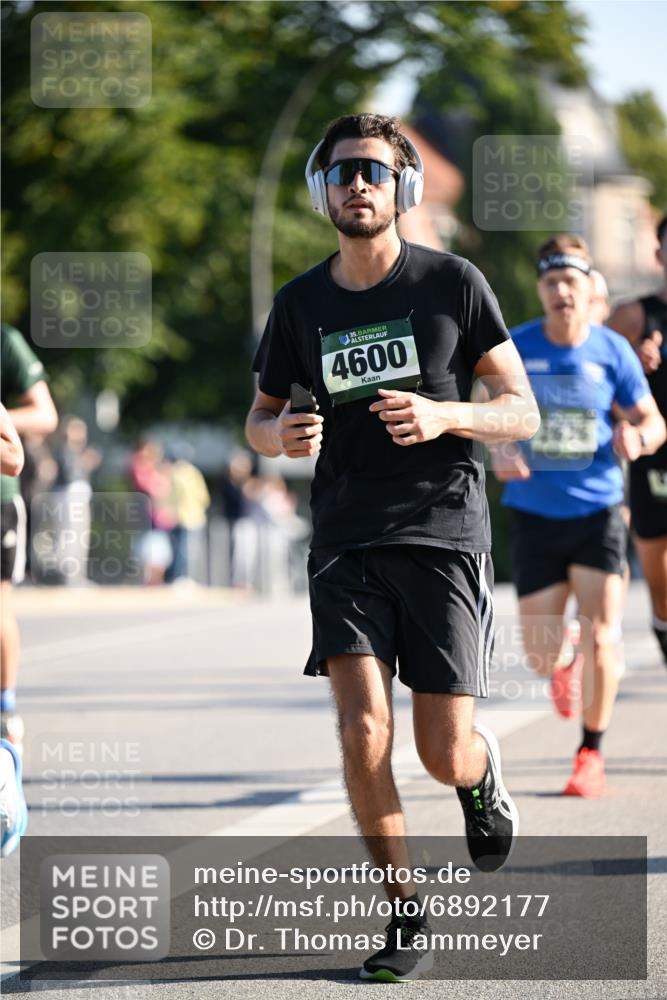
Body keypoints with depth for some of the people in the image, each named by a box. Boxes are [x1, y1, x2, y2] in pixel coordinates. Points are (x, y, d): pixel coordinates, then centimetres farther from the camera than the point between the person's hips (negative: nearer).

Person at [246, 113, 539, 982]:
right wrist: (281, 434, -6)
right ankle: (406, 919, 0)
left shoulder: (453, 283, 0)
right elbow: (260, 418, 19)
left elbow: (523, 413, 2)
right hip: (346, 542, 2)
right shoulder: (301, 303, 7)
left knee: (444, 753, -4)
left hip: (445, 534, -2)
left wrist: (443, 415, -18)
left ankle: (483, 772, 35)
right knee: (363, 732, -16)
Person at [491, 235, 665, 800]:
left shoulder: (612, 350, -3)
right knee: (540, 656, 2)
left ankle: (591, 753, 7)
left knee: (598, 635, -11)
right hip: (534, 515, 1)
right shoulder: (514, 349, -3)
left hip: (598, 512, -1)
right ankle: (563, 669, 41)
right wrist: (496, 451, -15)